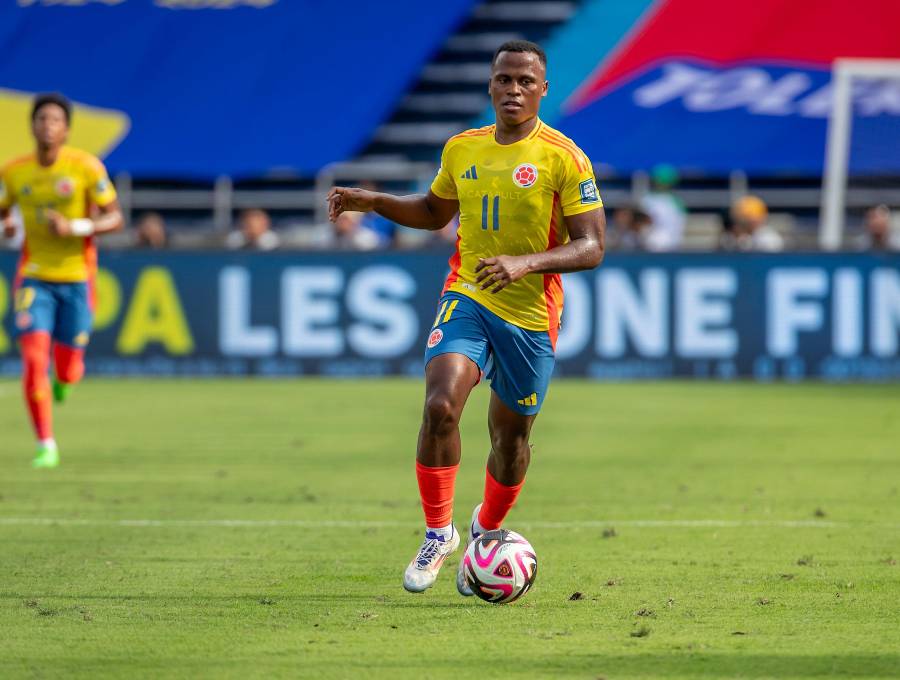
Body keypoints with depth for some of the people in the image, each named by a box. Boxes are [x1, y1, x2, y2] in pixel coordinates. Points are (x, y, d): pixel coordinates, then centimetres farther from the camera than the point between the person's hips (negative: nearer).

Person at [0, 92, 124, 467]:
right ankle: (46, 446, -5)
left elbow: (114, 219, -6)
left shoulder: (86, 167, -10)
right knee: (33, 360, -16)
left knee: (67, 373, 5)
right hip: (34, 278, 1)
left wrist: (75, 228, -22)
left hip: (76, 280, -1)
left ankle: (62, 378, 45)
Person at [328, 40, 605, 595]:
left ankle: (486, 533, 39)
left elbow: (591, 247, -11)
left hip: (531, 315, -2)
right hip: (467, 298, 2)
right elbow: (435, 211, 25)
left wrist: (526, 263, -26)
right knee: (440, 406, -22)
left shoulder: (564, 159, -8)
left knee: (511, 436, 10)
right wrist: (374, 202, 10)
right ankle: (438, 533, -7)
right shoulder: (461, 149, 6)